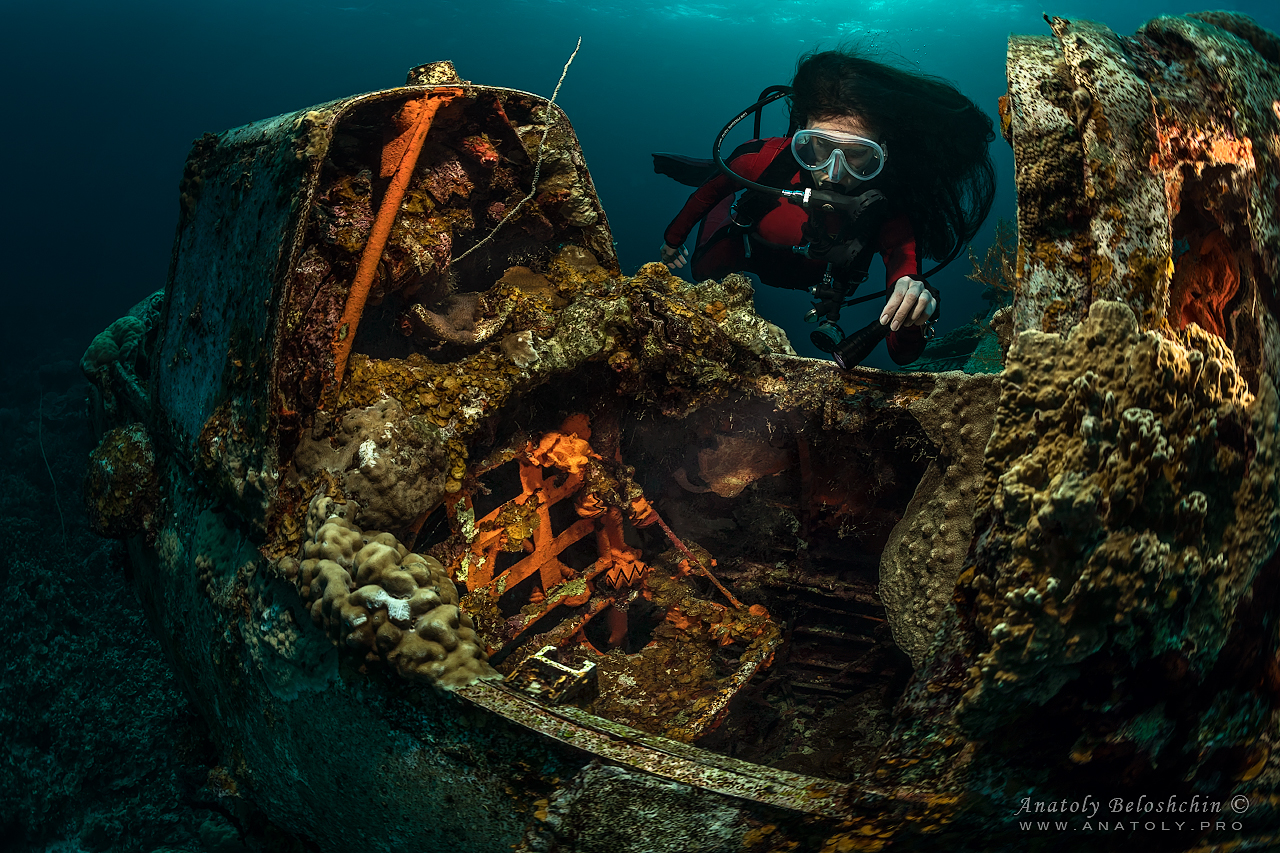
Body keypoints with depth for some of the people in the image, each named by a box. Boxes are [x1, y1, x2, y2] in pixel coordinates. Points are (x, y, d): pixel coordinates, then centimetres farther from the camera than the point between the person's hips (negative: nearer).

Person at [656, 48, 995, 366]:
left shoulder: (890, 217, -44)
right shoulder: (766, 159, -43)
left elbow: (902, 353, -44)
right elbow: (714, 186, -16)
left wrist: (914, 313, -68)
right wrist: (675, 235, 1)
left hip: (810, 277, 2)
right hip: (744, 243, -1)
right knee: (704, 273, 27)